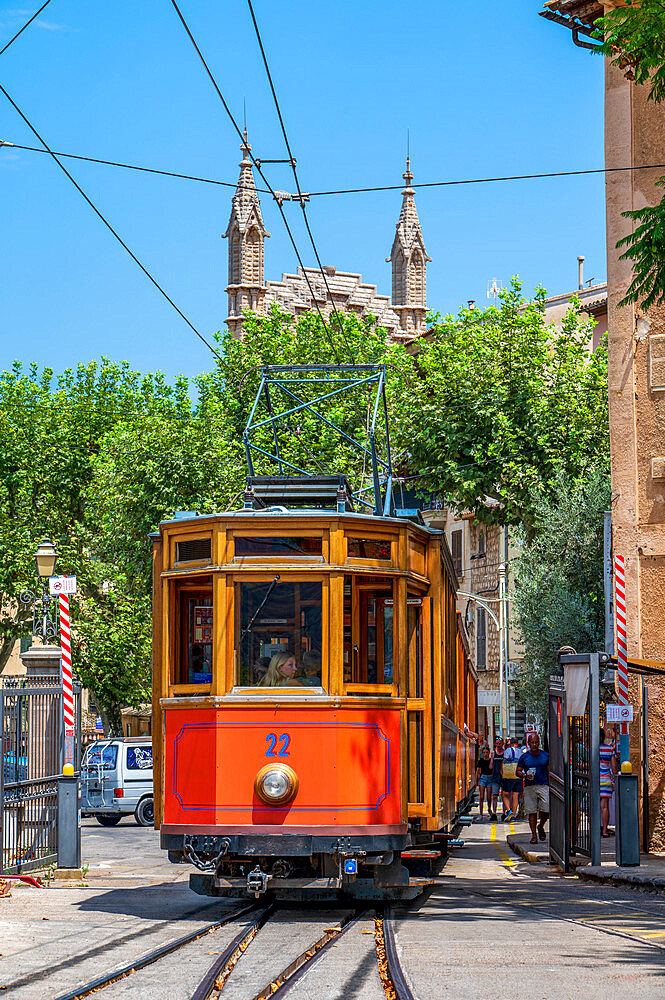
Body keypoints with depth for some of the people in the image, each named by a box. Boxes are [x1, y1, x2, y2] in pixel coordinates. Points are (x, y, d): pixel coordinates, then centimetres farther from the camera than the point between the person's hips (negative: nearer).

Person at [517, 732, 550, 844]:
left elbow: (549, 772, 13)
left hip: (543, 785, 0)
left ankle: (541, 827, 18)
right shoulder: (524, 757, 6)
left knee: (546, 810, -10)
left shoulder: (545, 755, 9)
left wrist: (551, 786, 7)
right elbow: (518, 771, 8)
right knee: (532, 812, -1)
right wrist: (525, 775, -13)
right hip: (529, 787, 0)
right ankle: (533, 835, 6)